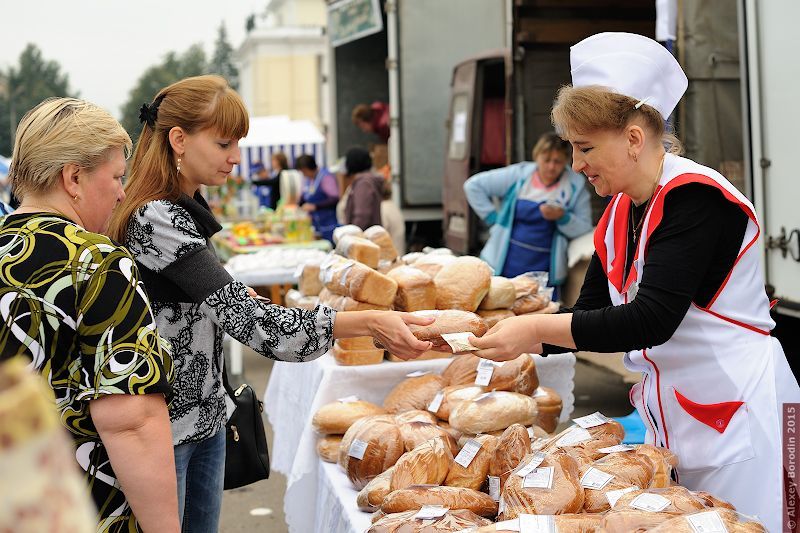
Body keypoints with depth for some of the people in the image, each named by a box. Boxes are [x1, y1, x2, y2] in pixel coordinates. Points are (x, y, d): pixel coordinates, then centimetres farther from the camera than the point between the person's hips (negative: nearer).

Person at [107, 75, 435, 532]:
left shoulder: (185, 208, 8)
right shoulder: (155, 219, -22)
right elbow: (247, 320, -30)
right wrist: (368, 323, -32)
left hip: (204, 417, 9)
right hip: (162, 427, -9)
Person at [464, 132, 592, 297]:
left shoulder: (576, 186, 3)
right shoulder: (517, 175, 2)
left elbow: (584, 229, 2)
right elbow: (473, 185, 6)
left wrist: (562, 217, -16)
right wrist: (492, 217, 0)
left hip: (543, 271, 0)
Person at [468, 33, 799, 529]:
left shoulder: (693, 196, -19)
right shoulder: (619, 214, 7)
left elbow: (652, 320, -26)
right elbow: (592, 313, 11)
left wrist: (536, 329, -25)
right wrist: (511, 336, -2)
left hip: (738, 406, -8)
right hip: (671, 413, 8)